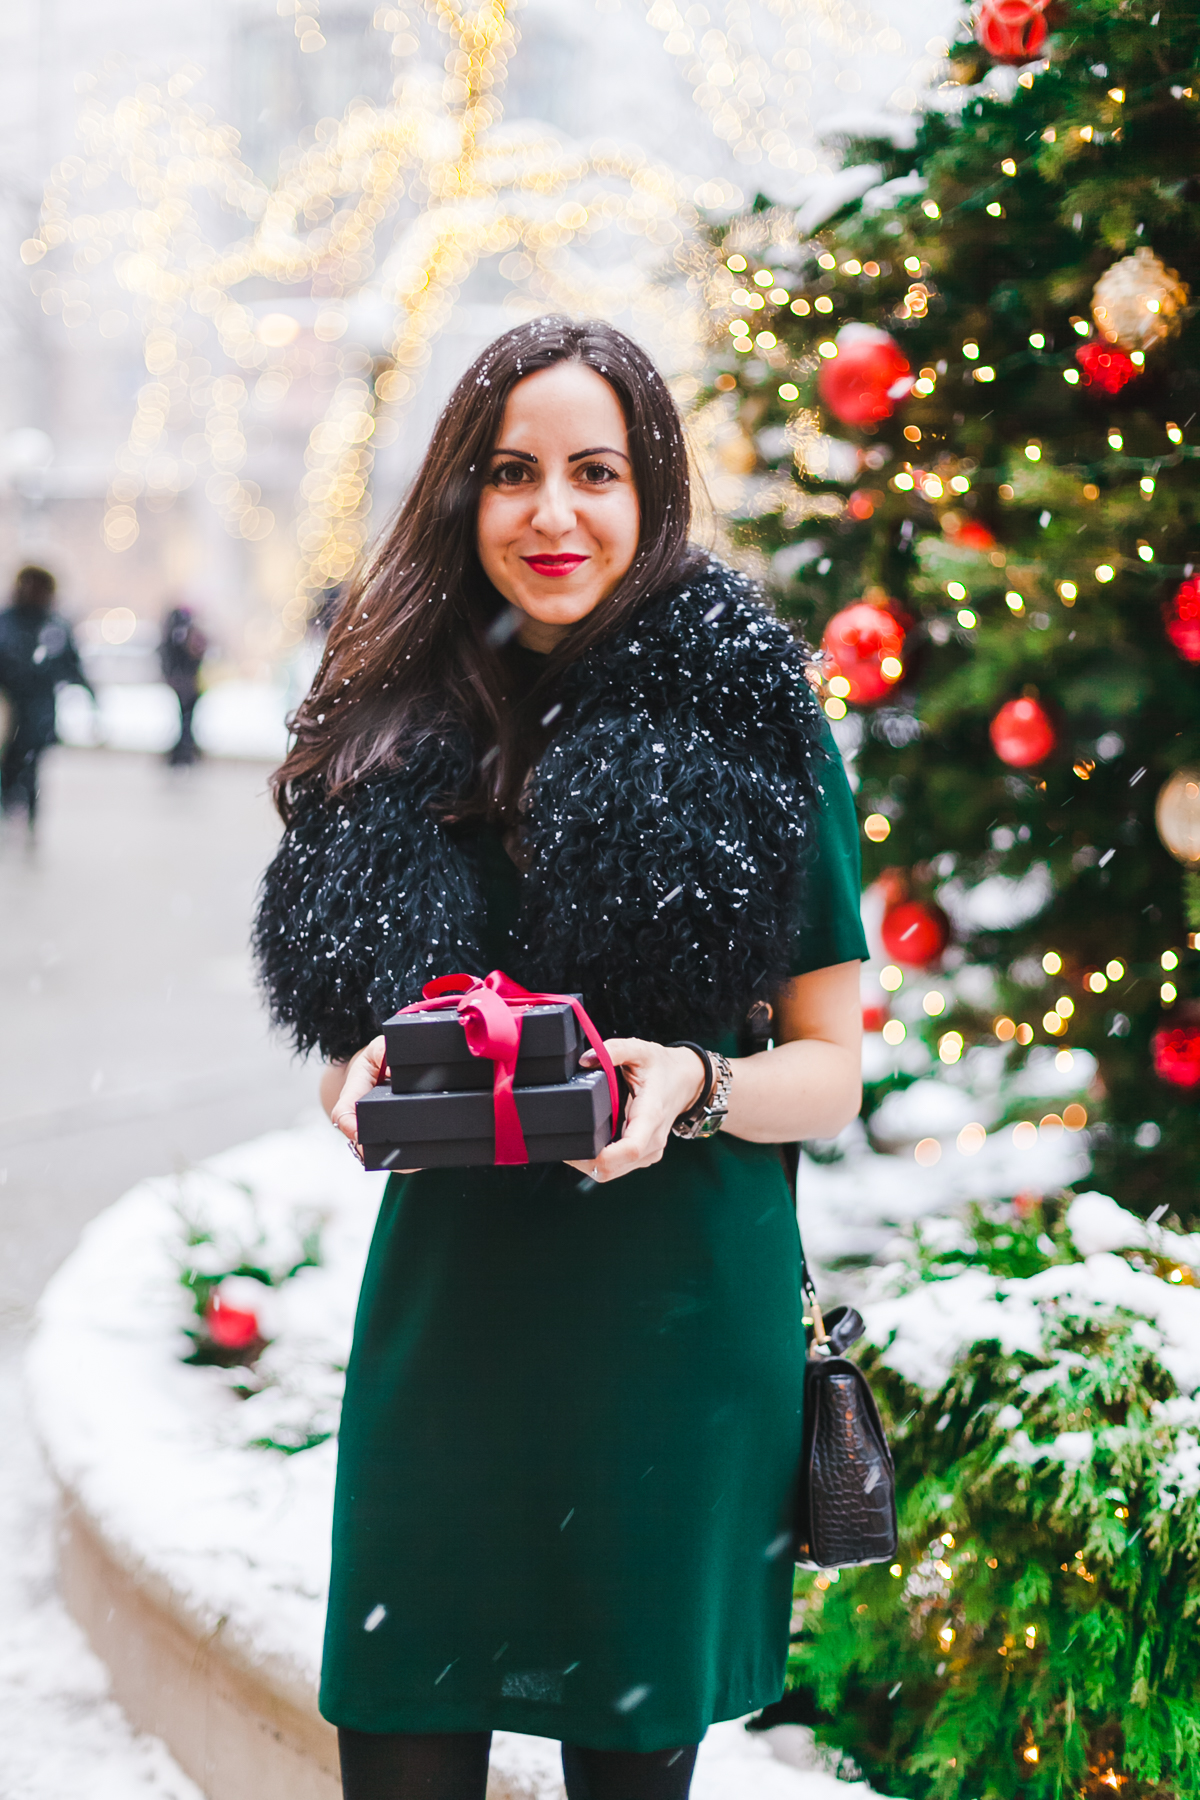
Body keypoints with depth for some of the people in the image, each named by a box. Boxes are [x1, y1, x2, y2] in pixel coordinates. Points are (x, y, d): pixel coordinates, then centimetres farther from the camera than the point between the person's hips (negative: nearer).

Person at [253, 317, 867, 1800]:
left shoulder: (752, 728, -3)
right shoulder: (399, 727, 7)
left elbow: (830, 1075, 1)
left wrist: (692, 1086, -19)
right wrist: (363, 1082, -8)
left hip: (680, 1327, -2)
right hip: (446, 1316, 2)